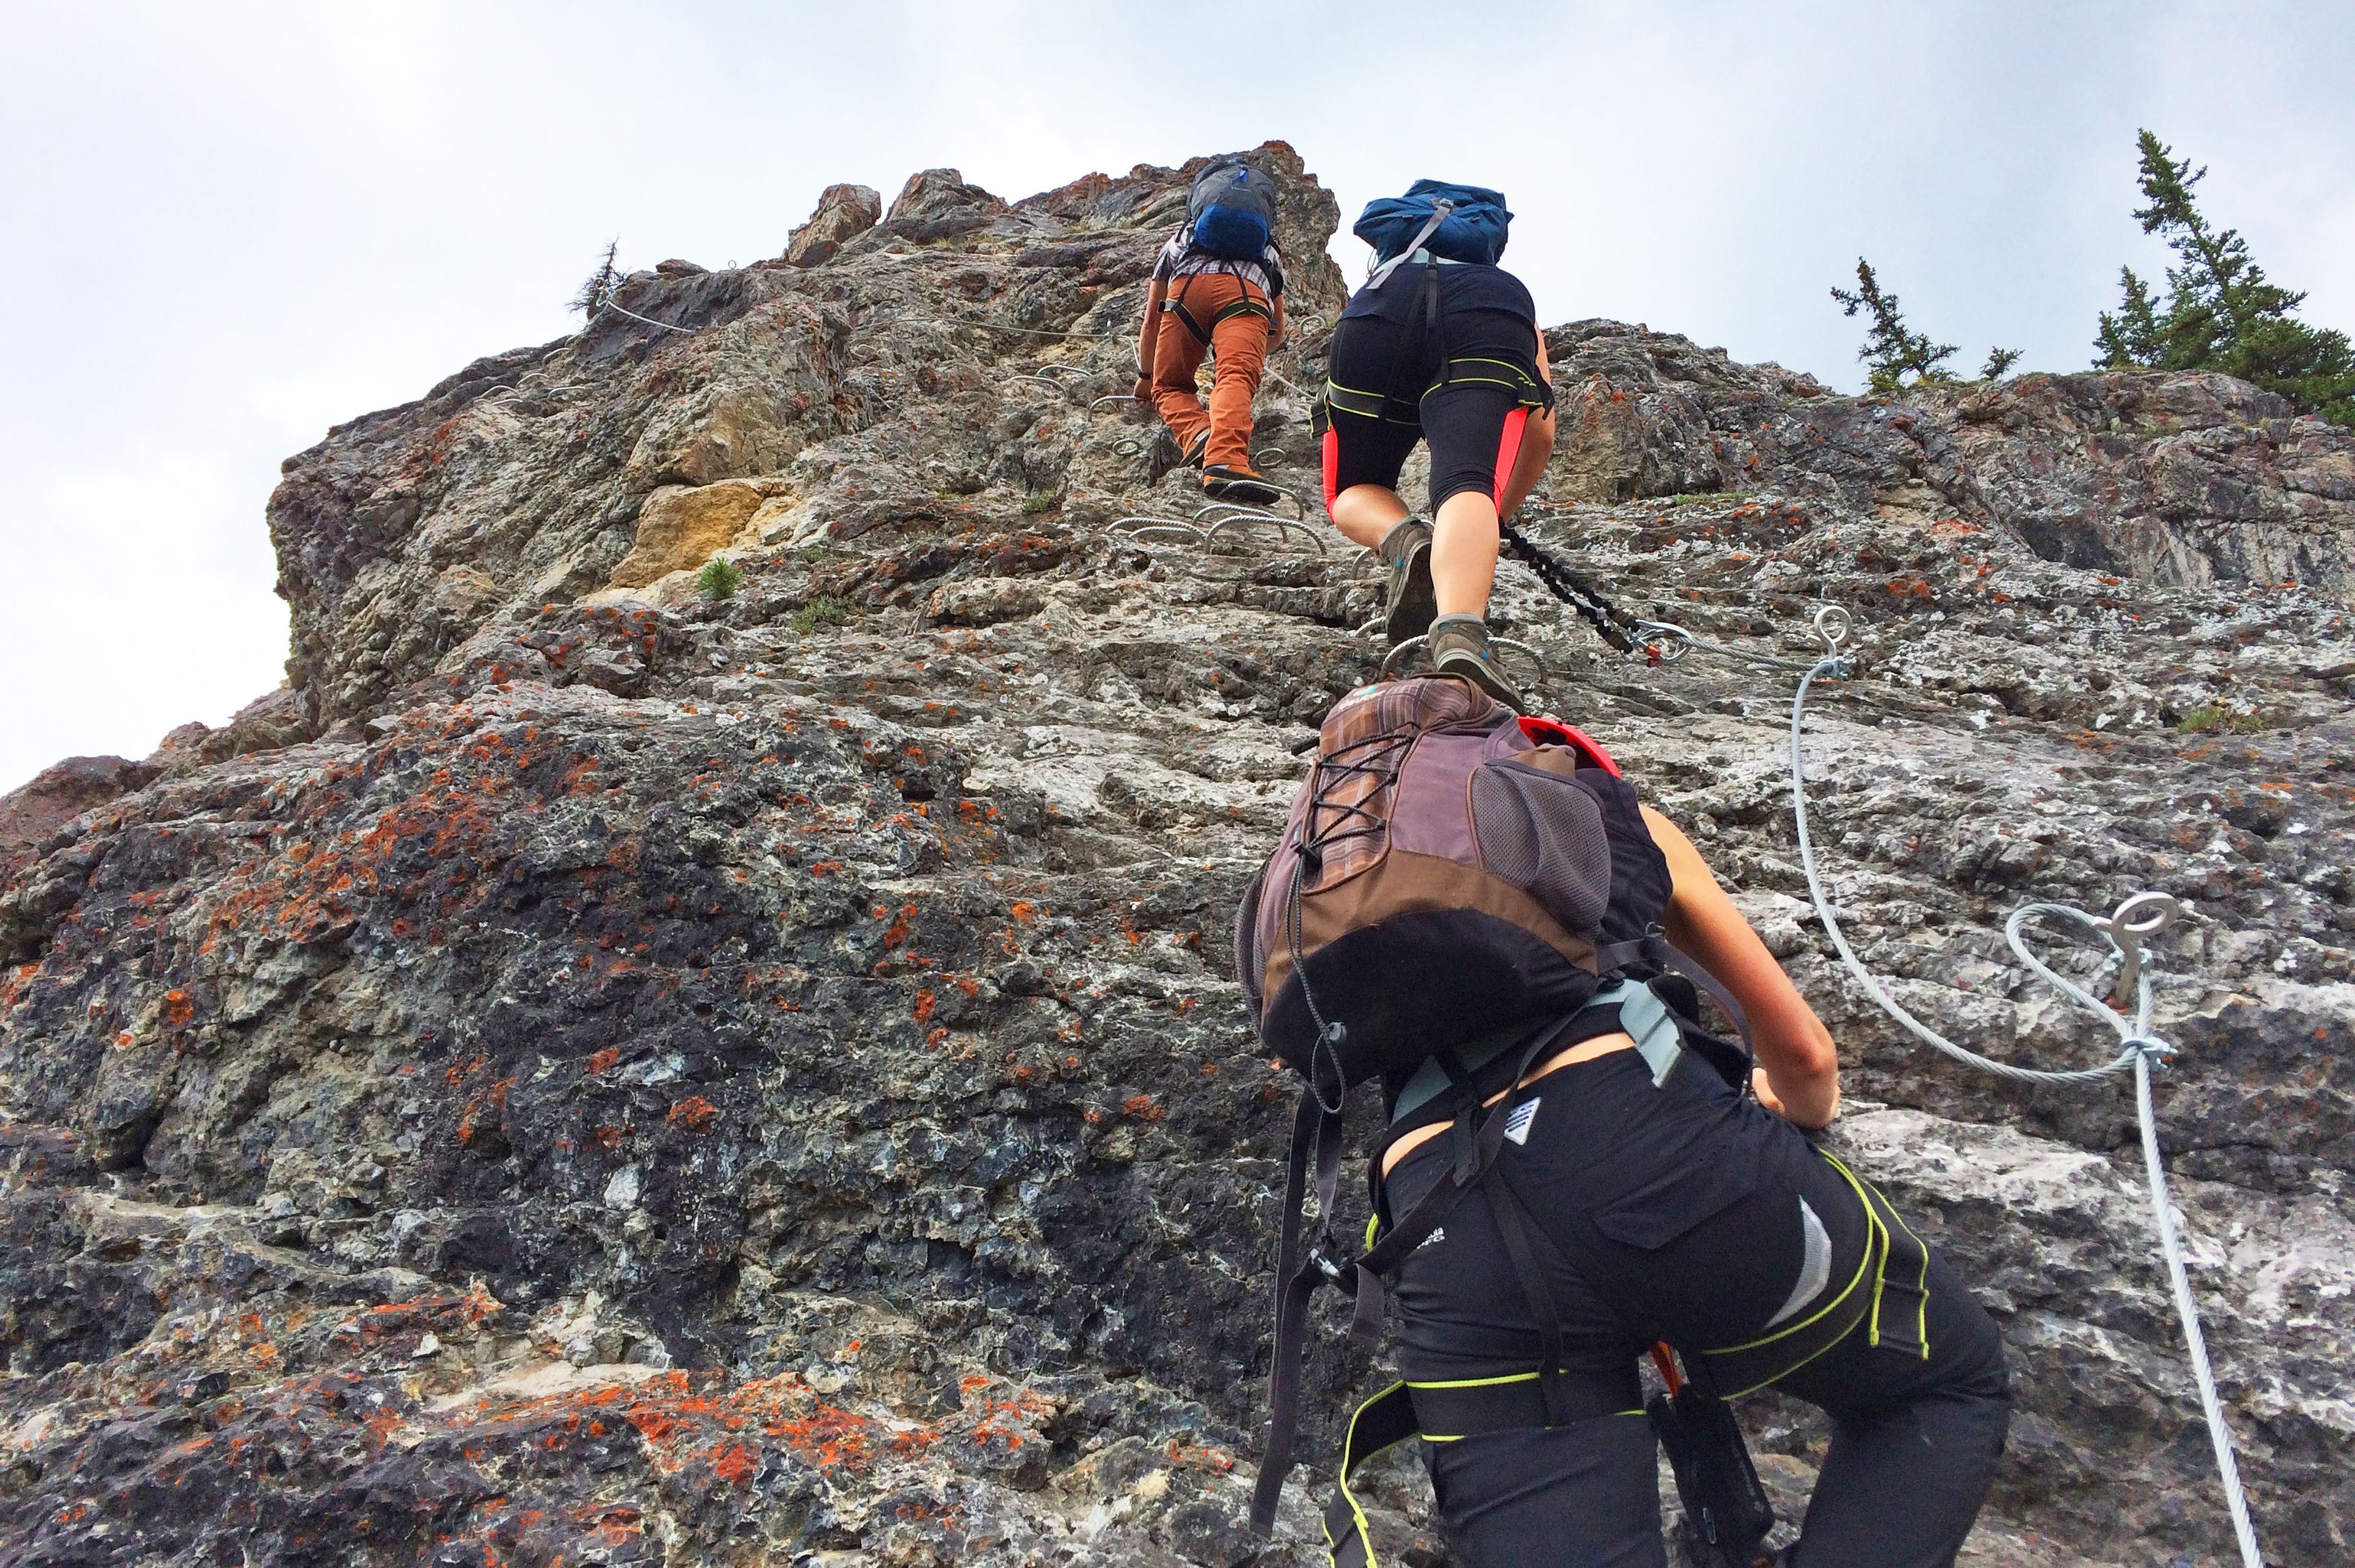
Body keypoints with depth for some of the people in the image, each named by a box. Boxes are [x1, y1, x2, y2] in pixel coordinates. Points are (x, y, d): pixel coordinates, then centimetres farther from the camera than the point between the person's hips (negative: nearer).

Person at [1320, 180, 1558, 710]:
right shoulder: (1512, 300, 44)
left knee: (1352, 492, 17)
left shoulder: (1380, 276, 48)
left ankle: (1406, 542, -17)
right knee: (1466, 488, -18)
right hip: (1490, 319, -1)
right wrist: (1497, 516, 46)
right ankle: (1461, 636, -47)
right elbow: (1542, 433, 32)